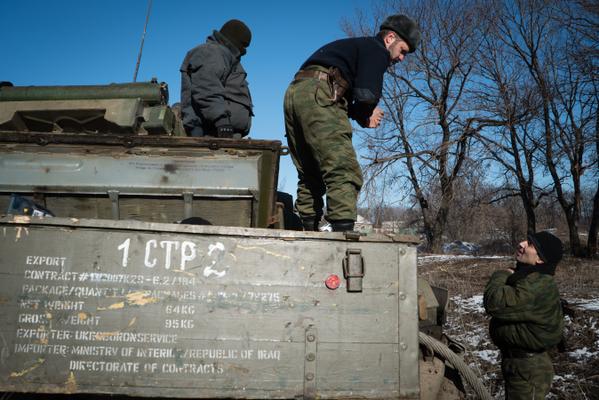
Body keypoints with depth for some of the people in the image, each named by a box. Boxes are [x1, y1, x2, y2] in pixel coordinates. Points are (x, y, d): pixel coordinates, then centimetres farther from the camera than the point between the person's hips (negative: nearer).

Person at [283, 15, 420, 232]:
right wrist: (364, 114, 10)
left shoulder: (355, 45, 33)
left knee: (310, 176, 14)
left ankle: (309, 231, 15)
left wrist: (363, 114, 9)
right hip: (318, 96, -9)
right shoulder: (377, 50, 5)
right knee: (345, 173, -13)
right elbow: (366, 94, -12)